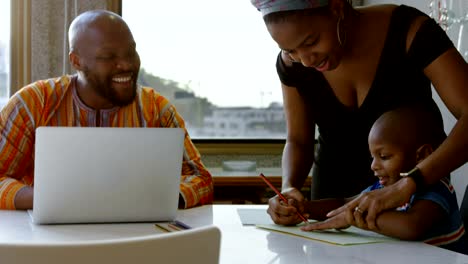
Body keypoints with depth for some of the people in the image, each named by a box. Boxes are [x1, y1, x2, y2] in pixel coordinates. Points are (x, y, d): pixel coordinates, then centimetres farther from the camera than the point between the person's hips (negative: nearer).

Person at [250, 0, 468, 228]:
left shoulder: (408, 30, -27)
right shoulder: (292, 63, -15)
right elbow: (298, 141, -4)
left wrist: (407, 185, -49)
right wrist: (289, 187, -25)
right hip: (336, 183, 3)